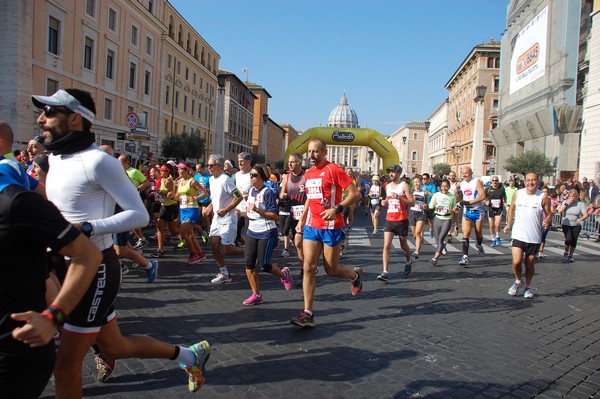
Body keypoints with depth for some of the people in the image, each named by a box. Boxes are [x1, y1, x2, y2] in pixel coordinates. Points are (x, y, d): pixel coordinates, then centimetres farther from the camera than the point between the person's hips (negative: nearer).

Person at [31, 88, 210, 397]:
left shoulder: (96, 161, -17)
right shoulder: (56, 158, 11)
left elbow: (139, 215, -19)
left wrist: (85, 228, -27)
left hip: (95, 270, -9)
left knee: (66, 365, 1)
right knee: (114, 346, 18)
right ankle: (189, 355, 34)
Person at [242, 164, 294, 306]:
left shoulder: (268, 192, -14)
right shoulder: (251, 190, 8)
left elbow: (275, 216, -19)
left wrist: (258, 210, -27)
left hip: (266, 233, -7)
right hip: (252, 232, 7)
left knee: (263, 265, -5)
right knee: (249, 264, 1)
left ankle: (283, 274, 25)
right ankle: (256, 295, 13)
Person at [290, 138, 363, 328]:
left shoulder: (333, 170, -10)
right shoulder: (309, 173, 11)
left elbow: (355, 193, -12)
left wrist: (337, 209, -24)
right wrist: (302, 219, 18)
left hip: (331, 227, -6)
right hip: (311, 226, 6)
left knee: (331, 269, 5)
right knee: (308, 267, -3)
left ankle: (355, 275, 38)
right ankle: (308, 314, 0)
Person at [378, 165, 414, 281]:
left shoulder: (404, 186, -8)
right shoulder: (387, 186, 11)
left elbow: (412, 202, -13)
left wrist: (399, 197, -26)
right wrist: (384, 202, 4)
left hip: (401, 220, -4)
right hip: (389, 220, 4)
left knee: (403, 245, 13)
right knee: (386, 246, -9)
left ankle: (409, 262, 44)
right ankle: (385, 272, -12)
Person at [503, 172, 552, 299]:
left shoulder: (543, 197, -5)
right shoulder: (517, 194, 1)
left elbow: (549, 214, 1)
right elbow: (512, 209, 15)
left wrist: (547, 221, -21)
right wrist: (508, 225, 10)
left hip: (534, 237, -1)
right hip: (518, 235, 1)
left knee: (530, 264, 9)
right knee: (516, 262, -11)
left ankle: (528, 287, 31)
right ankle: (518, 281, 19)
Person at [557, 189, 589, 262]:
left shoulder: (580, 204, -4)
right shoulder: (565, 202, 0)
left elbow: (586, 214, -11)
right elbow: (559, 211, -13)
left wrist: (581, 219, -31)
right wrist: (567, 203, -17)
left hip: (576, 226, 1)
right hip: (566, 225, -1)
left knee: (574, 241, 4)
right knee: (568, 239, -19)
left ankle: (570, 255, 26)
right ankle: (566, 252, 8)